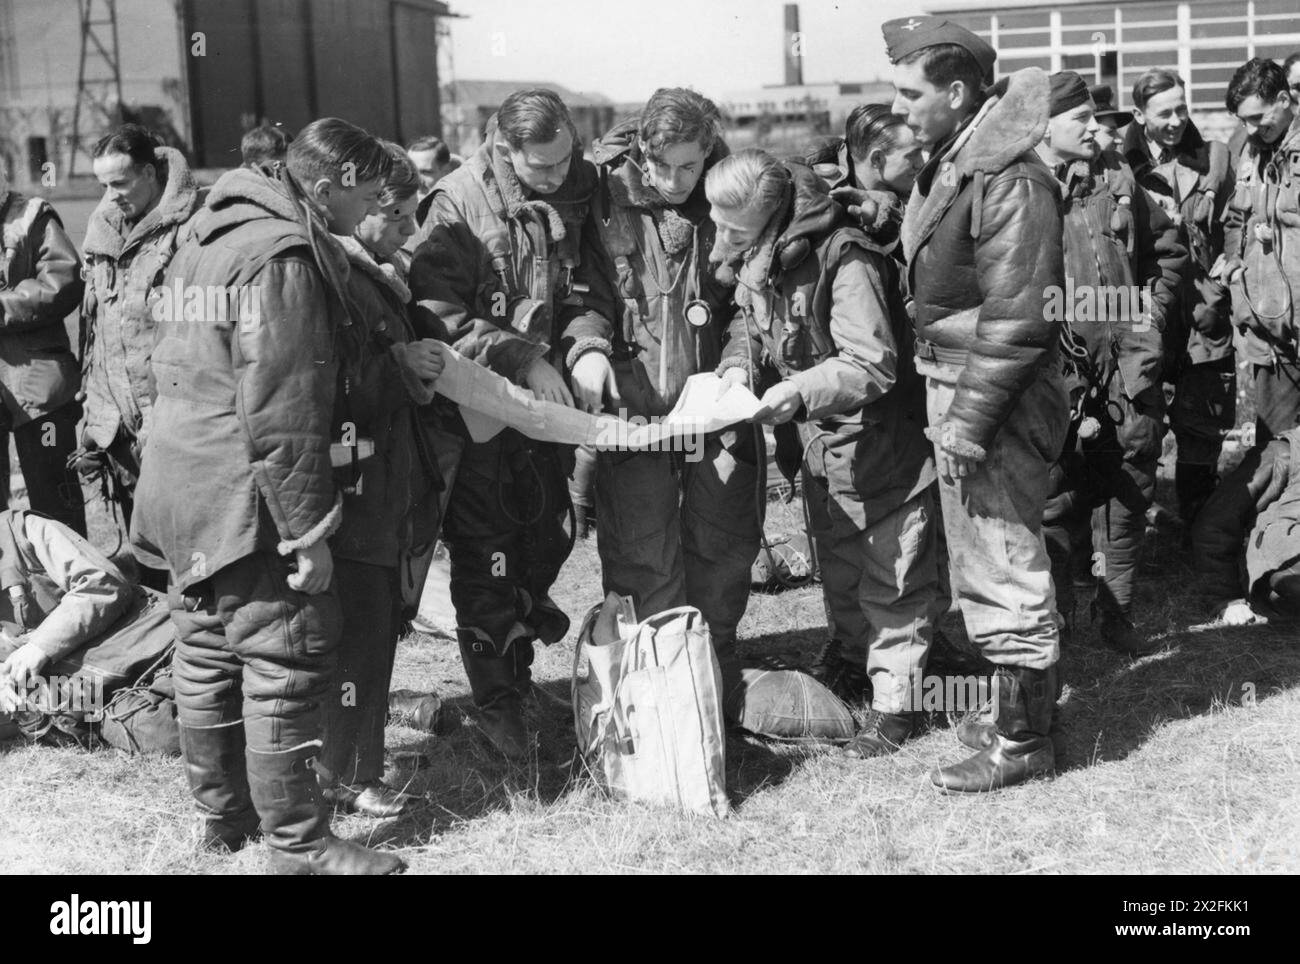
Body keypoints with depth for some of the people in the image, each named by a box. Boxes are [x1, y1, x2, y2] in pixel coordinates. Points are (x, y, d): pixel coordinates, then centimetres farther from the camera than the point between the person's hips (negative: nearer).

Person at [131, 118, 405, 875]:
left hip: (182, 488, 10)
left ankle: (222, 811, 31)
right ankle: (298, 843, 6)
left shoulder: (212, 234, 13)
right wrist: (309, 530, -20)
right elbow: (282, 415, -24)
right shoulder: (283, 257, -19)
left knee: (208, 656, 17)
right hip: (245, 502, -10)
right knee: (286, 666, -2)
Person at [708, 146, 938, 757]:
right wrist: (737, 365, -8)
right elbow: (749, 322, 13)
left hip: (881, 438, -8)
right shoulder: (760, 258, -2)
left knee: (891, 580, 3)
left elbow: (874, 363, -30)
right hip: (821, 441, 8)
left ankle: (894, 702, 15)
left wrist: (800, 391, -39)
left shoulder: (845, 260, -27)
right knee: (838, 570, 21)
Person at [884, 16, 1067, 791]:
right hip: (955, 387, 10)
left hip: (1000, 403, -9)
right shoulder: (948, 166, 10)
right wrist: (949, 418, 12)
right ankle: (1023, 693, 35)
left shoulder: (1010, 180, -19)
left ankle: (1024, 742, 12)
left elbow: (1015, 321, -23)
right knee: (978, 561, 19)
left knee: (1006, 568, 0)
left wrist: (968, 424, -21)